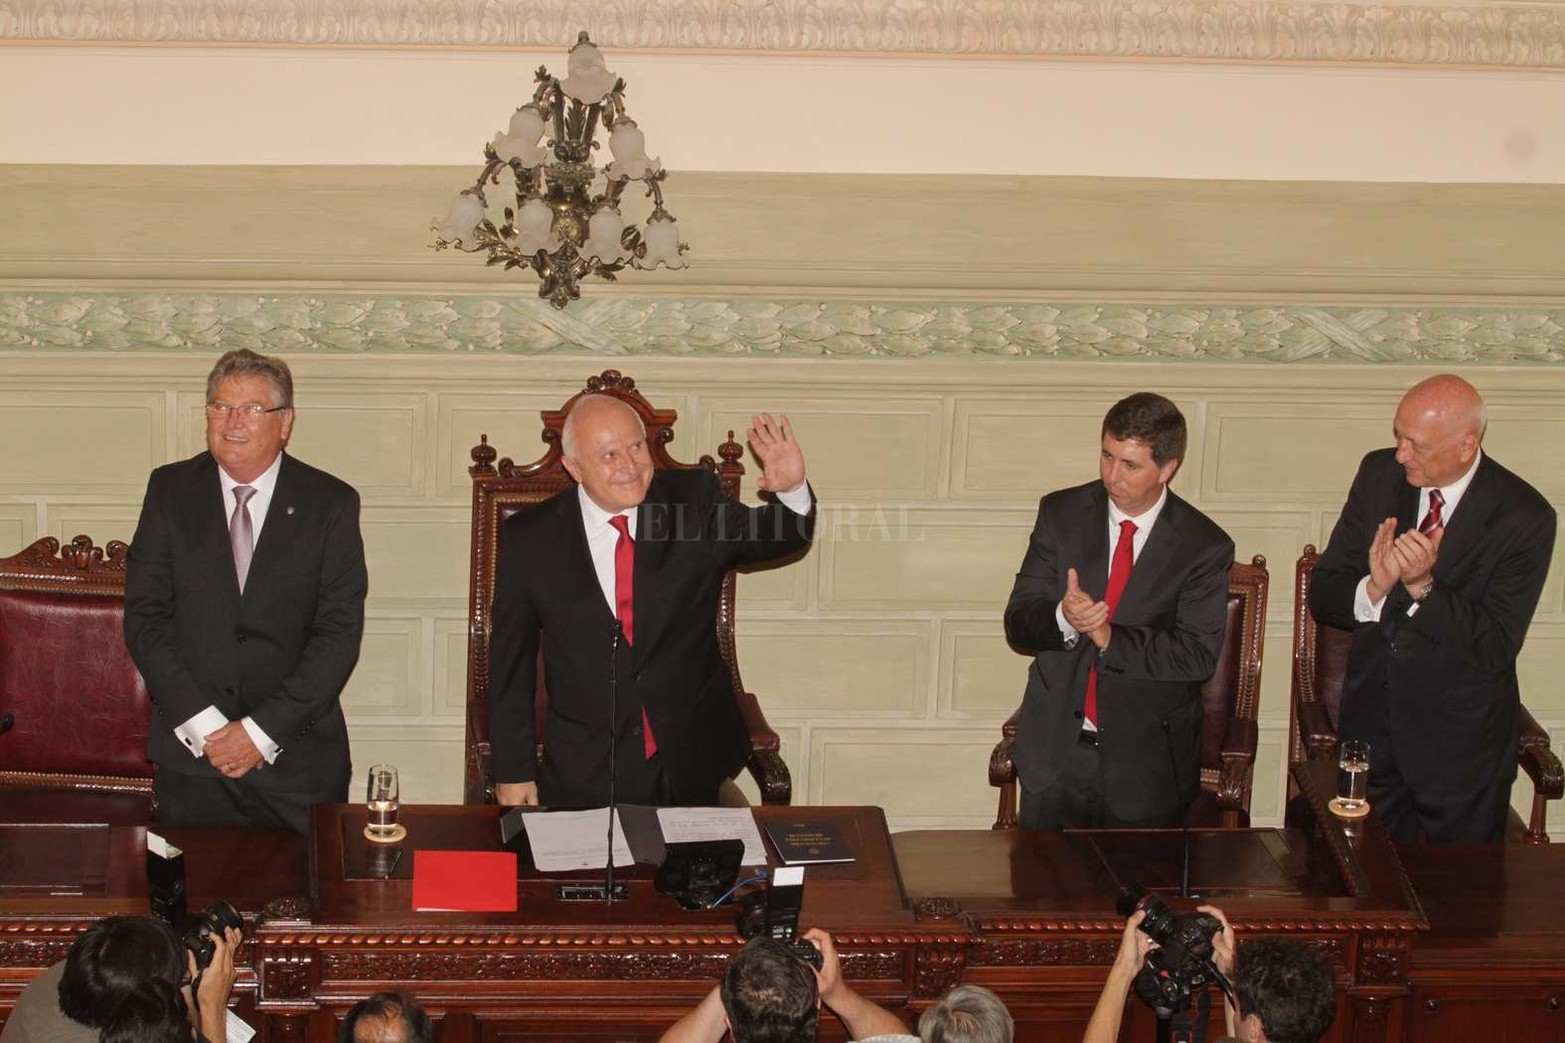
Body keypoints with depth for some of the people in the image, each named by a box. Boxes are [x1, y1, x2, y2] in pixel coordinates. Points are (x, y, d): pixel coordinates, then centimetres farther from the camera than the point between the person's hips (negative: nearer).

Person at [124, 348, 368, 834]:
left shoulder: (331, 504, -1)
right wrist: (202, 726, -11)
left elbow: (339, 634, -6)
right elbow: (144, 617, -1)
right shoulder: (171, 490, 4)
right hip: (190, 756, 1)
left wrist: (262, 731, -13)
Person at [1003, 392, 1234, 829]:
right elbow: (1018, 623, -1)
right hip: (1055, 748, 2)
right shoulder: (1062, 514, 2)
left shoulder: (1205, 546, -5)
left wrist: (1112, 637, -22)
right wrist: (1063, 619, -23)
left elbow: (1198, 655, -11)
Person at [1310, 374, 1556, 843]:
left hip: (1461, 742, -3)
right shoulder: (1379, 474, -4)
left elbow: (1496, 648, -19)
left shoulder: (1525, 518, -16)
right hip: (1370, 724, 3)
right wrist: (1374, 588, -25)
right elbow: (1322, 597, -3)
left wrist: (1422, 585, -32)